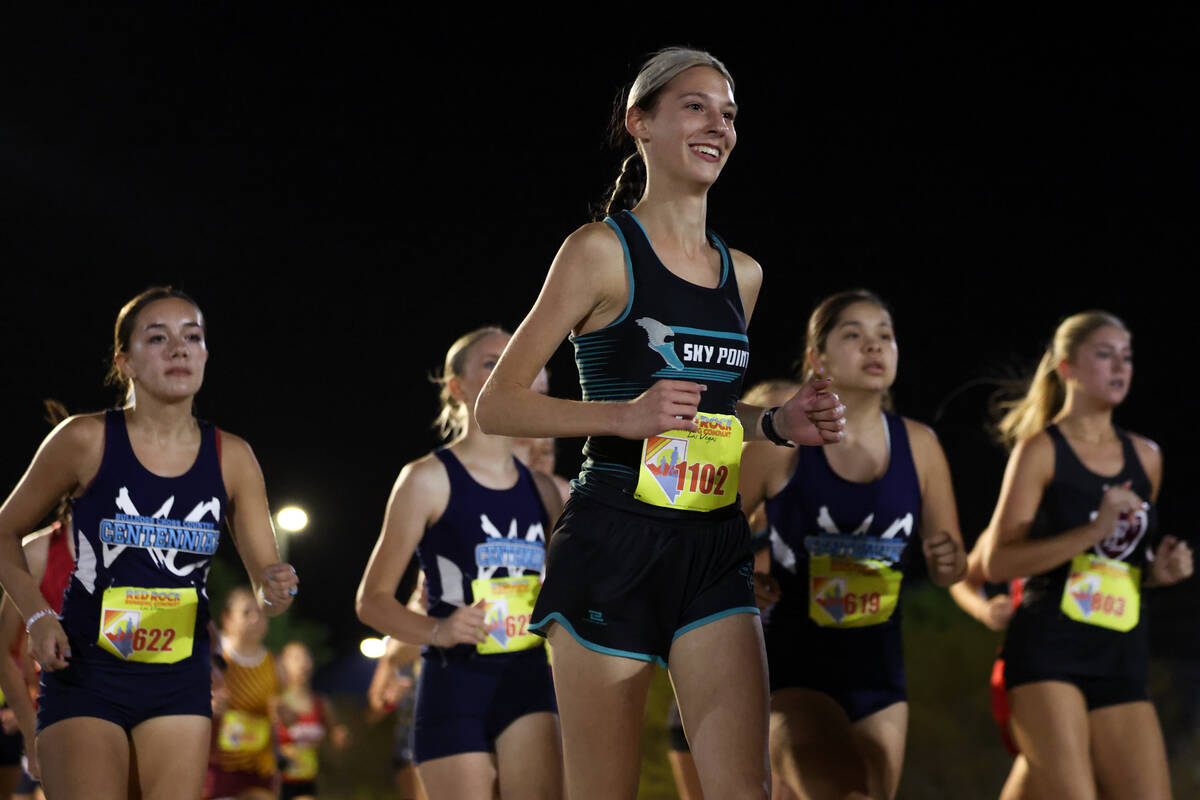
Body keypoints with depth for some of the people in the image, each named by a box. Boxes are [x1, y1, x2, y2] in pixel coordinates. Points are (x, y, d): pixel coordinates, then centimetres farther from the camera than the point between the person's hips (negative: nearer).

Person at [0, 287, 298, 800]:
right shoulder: (85, 441, -8)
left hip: (180, 681, 4)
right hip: (85, 677, -3)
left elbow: (265, 578, 2)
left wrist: (275, 593, -22)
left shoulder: (230, 458, 1)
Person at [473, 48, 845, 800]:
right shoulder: (602, 251, -3)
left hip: (714, 548, 5)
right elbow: (497, 405, -4)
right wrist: (626, 415, -18)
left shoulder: (742, 273, 14)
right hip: (614, 543, -5)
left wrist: (777, 423, 8)